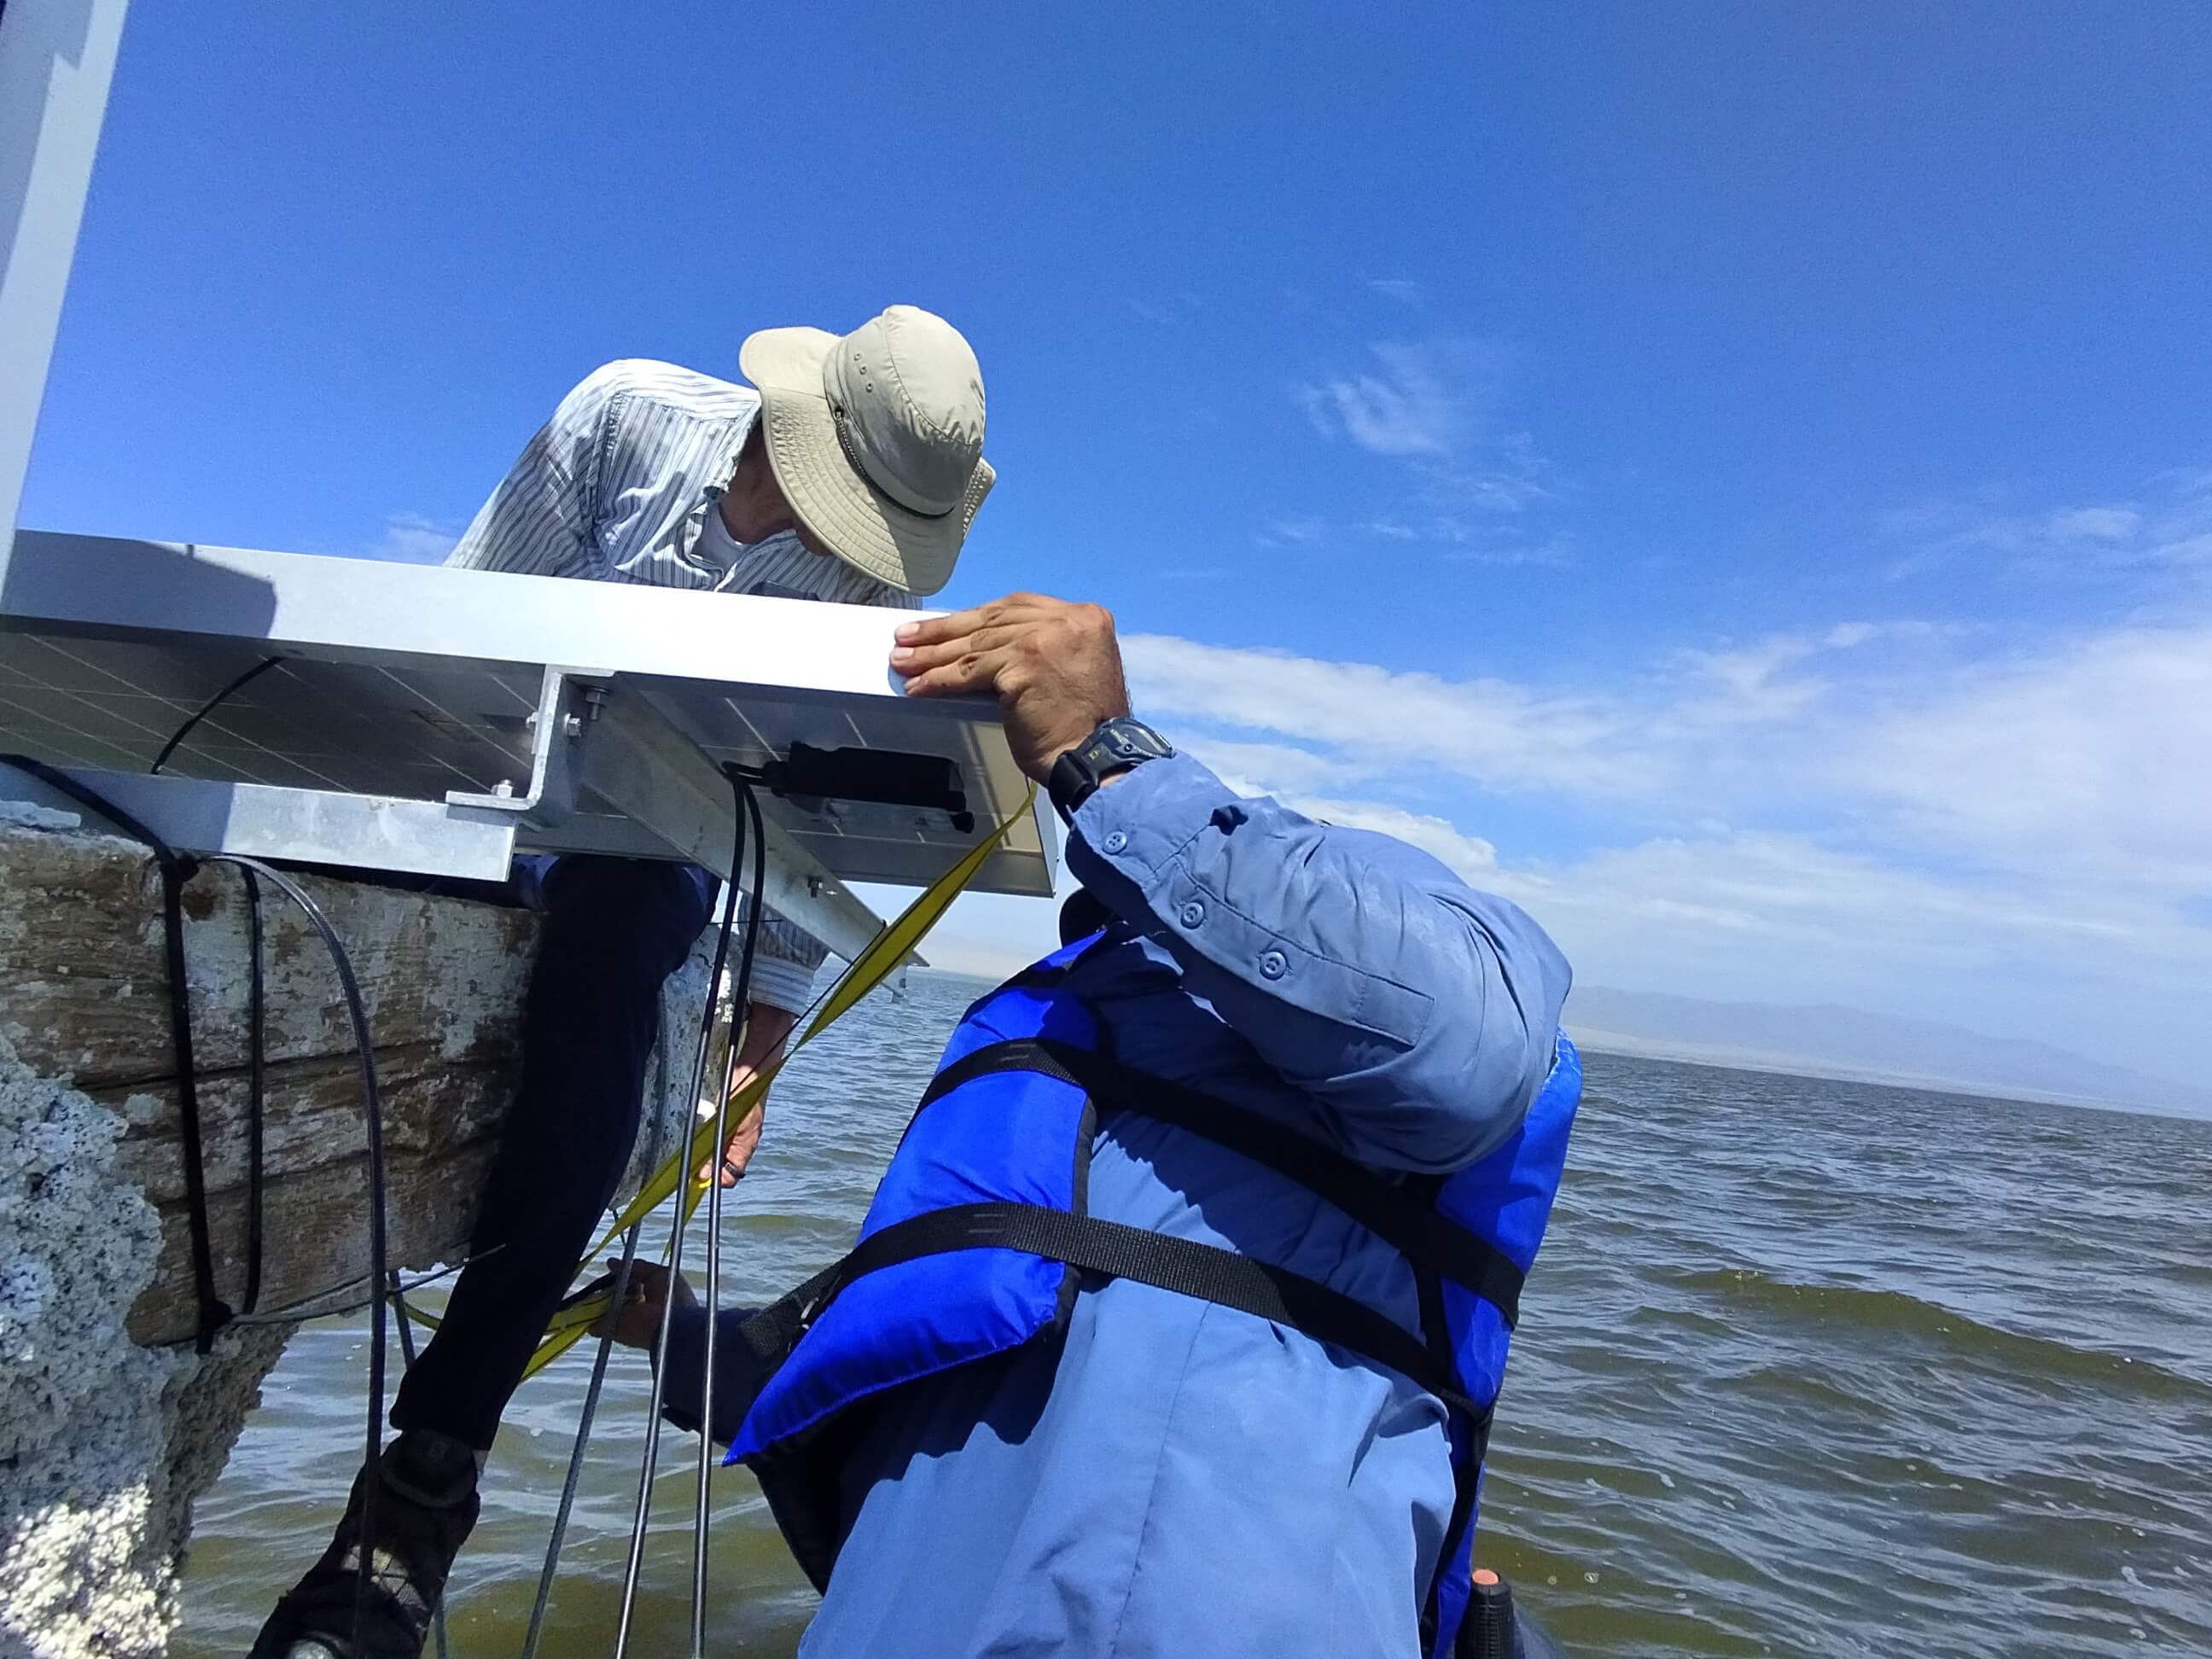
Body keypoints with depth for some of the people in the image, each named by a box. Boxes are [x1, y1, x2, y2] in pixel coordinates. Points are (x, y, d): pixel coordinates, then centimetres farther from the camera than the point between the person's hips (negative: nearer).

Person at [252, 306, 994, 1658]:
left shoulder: (880, 588, -11)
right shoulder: (631, 414, -10)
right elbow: (475, 606, -2)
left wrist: (758, 1056, -8)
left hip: (659, 849, -2)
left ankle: (424, 1481, -19)